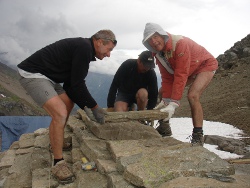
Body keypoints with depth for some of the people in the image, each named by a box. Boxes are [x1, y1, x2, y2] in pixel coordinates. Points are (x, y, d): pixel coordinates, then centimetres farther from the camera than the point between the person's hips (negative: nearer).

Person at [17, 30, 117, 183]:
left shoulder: (82, 48, 12)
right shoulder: (84, 47, -19)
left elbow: (70, 85, 12)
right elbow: (77, 84, -20)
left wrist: (86, 107, 7)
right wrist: (95, 107, -9)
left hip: (47, 77, 11)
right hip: (32, 74, -11)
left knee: (68, 103, 20)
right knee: (60, 113, -21)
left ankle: (56, 141, 35)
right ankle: (58, 163, -9)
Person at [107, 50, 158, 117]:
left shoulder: (151, 73, -19)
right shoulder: (127, 65, -22)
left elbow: (153, 94, -15)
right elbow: (114, 86, -19)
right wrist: (110, 106, -21)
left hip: (140, 94, 2)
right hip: (124, 93, -2)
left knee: (143, 93, -35)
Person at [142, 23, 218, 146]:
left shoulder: (180, 43, -35)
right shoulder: (158, 53, -12)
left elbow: (181, 76, -40)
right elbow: (167, 78, -9)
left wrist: (173, 104, -42)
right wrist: (165, 100, -17)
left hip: (206, 64, -8)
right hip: (188, 70, 8)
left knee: (193, 95, -30)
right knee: (163, 91, 3)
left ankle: (198, 137, -19)